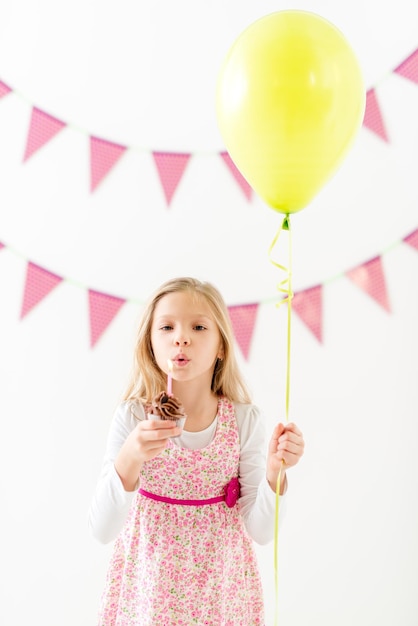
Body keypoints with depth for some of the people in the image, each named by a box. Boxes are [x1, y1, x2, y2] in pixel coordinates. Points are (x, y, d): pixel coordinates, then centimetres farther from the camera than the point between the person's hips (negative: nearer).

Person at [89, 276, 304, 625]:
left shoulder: (245, 419, -11)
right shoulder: (133, 417, -13)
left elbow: (261, 531, -9)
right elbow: (102, 531, -16)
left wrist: (275, 471, -26)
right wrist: (129, 460, -31)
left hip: (220, 588, 1)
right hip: (148, 584, -1)